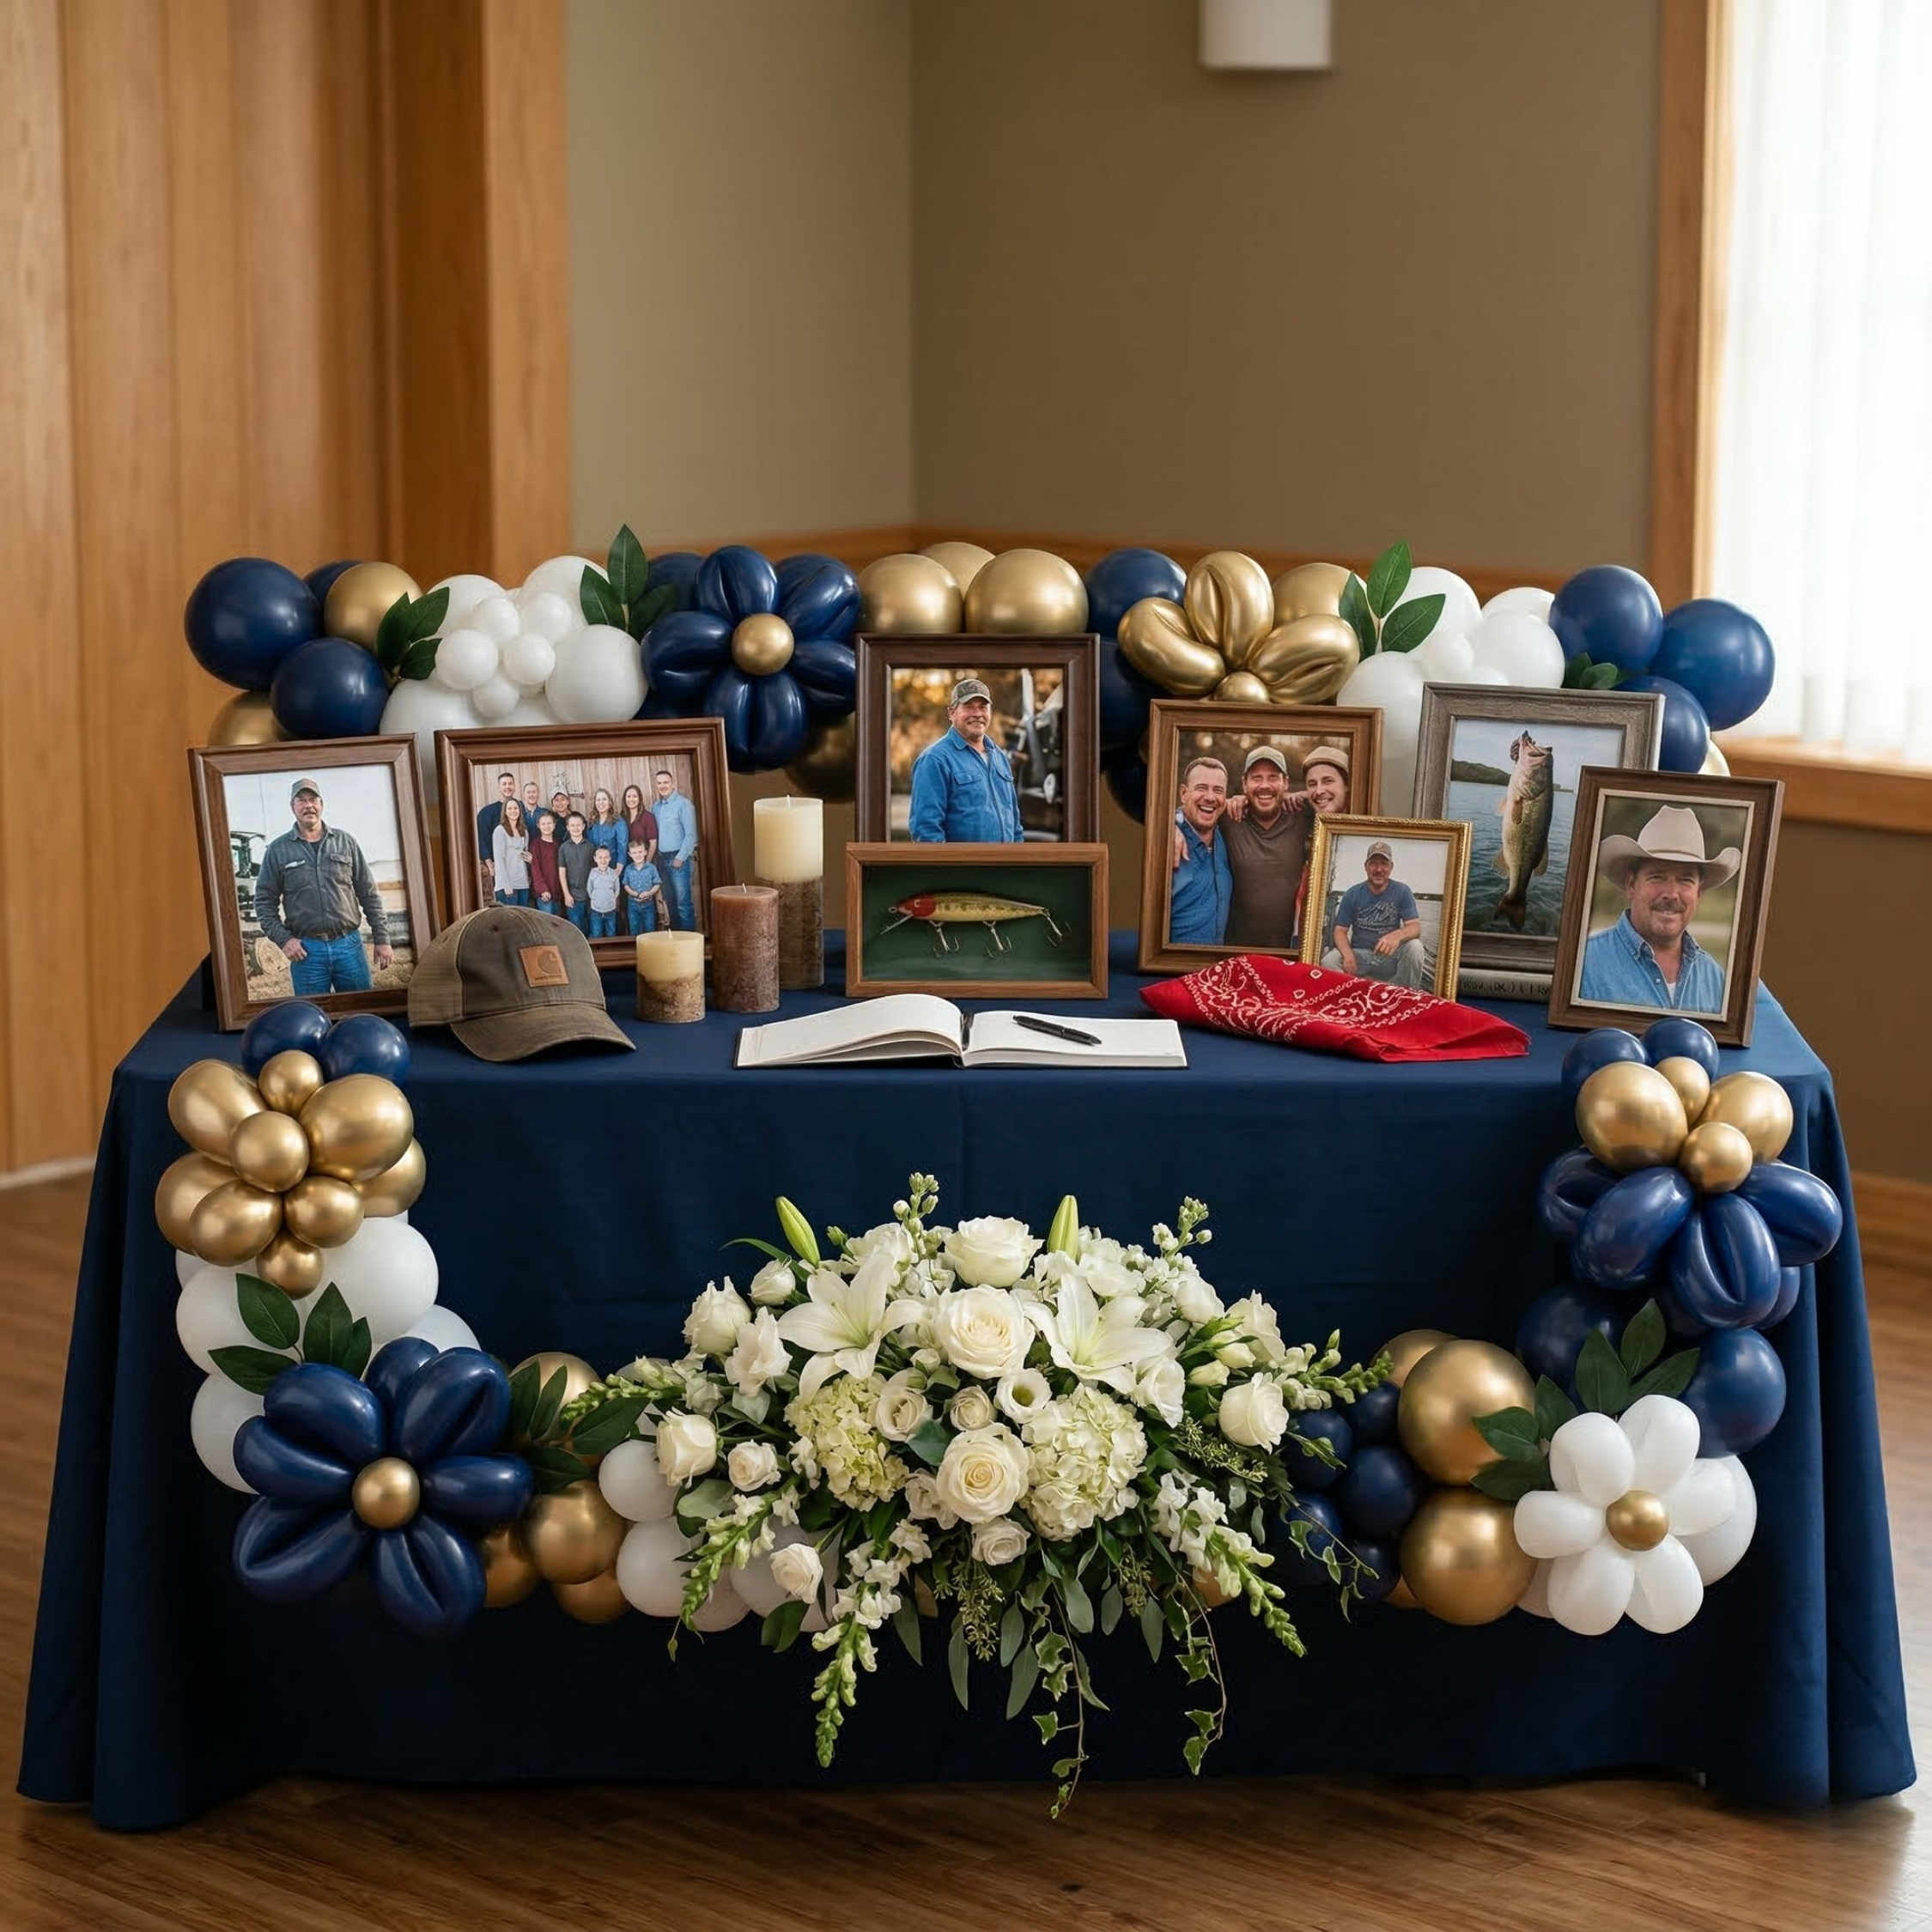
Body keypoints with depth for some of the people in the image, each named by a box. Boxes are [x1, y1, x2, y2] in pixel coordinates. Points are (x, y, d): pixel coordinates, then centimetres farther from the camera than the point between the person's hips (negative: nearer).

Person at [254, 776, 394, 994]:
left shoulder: (345, 842, 8)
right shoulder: (278, 850, 5)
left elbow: (369, 894, 9)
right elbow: (264, 901, 5)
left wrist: (382, 939, 5)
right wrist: (283, 939, -6)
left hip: (349, 944, 1)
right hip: (306, 949, -1)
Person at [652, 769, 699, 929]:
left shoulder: (683, 804, -8)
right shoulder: (656, 807, 13)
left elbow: (691, 835, -11)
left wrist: (680, 858, -13)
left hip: (679, 859, -7)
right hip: (663, 860, 7)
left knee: (683, 902, -9)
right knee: (671, 902, 10)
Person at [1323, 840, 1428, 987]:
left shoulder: (1402, 892, -4)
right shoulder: (1352, 894, -1)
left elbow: (1415, 928, -11)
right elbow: (1340, 931, -2)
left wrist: (1397, 935, -37)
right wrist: (1348, 954, -26)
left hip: (1391, 956, 0)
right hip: (1360, 954, 0)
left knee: (1415, 947, -31)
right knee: (1328, 962, -29)